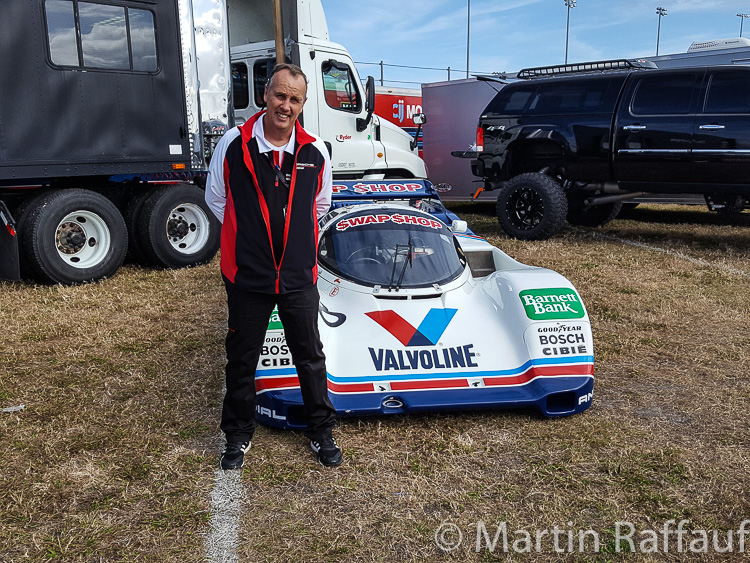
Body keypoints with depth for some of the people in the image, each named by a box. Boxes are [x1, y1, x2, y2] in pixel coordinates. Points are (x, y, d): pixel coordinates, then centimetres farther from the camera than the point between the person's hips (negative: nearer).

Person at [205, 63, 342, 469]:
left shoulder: (316, 152, -2)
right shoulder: (233, 146, -7)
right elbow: (216, 199, 7)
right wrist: (248, 236, 10)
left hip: (299, 277, 1)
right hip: (247, 275, -1)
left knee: (310, 356, 12)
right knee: (242, 360, 12)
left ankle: (321, 431, 31)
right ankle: (238, 434, 32)